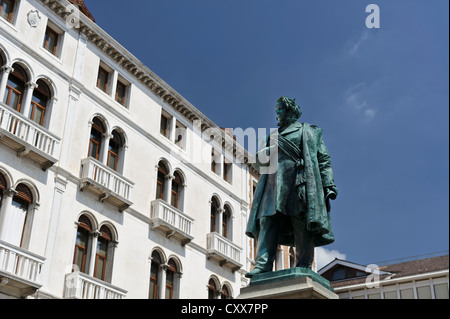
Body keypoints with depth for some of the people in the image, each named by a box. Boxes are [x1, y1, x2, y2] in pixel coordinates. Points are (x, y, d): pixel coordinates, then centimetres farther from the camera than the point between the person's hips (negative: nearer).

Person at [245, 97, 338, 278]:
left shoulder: (309, 132, 21)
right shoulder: (274, 136, 33)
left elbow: (324, 160, 11)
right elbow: (258, 163, 25)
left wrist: (329, 184, -4)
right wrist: (267, 152, 1)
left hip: (299, 182, -3)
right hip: (275, 184, 4)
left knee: (303, 226, -12)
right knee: (268, 221, -16)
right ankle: (263, 265, -27)